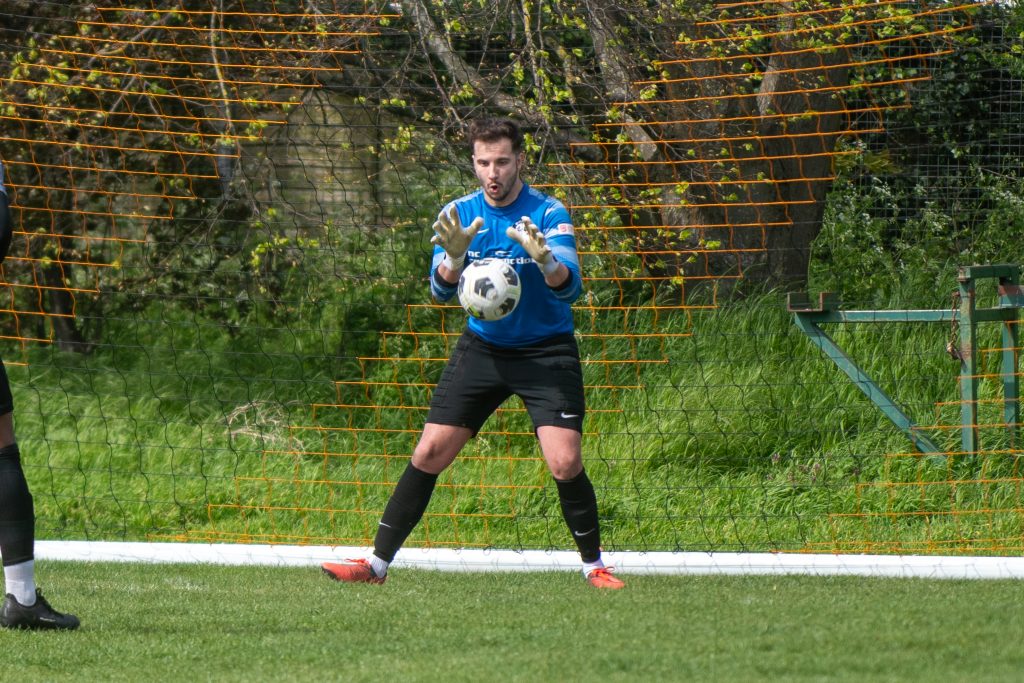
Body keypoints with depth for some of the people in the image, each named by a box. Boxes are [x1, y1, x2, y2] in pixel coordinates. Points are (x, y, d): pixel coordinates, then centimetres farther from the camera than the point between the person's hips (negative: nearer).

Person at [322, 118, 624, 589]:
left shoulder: (548, 214, -12)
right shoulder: (459, 216, -2)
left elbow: (569, 285, -24)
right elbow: (440, 290, -11)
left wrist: (545, 259, -46)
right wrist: (455, 256, -33)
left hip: (546, 352, -3)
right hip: (482, 349, 3)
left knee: (565, 463, -16)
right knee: (429, 453, -2)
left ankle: (594, 566, 3)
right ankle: (377, 563, 6)